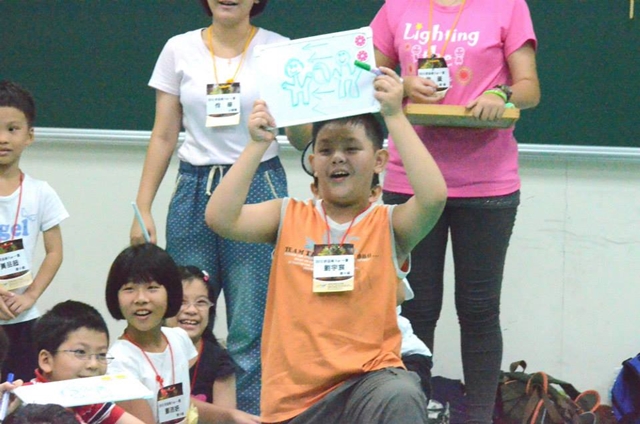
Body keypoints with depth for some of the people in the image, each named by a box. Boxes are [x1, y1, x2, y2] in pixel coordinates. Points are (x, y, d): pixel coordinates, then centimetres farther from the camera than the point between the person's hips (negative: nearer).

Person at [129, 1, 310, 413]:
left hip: (258, 190, -2)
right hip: (194, 190, 2)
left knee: (250, 330, -3)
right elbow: (163, 136, 8)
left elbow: (301, 139, 1)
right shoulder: (179, 50, 5)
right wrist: (142, 209, 3)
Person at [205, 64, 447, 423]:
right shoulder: (290, 218, 9)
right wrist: (258, 144, -7)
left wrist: (395, 117, -17)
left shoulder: (388, 225, 1)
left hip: (368, 377, -3)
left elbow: (433, 196, -19)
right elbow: (220, 218, -6)